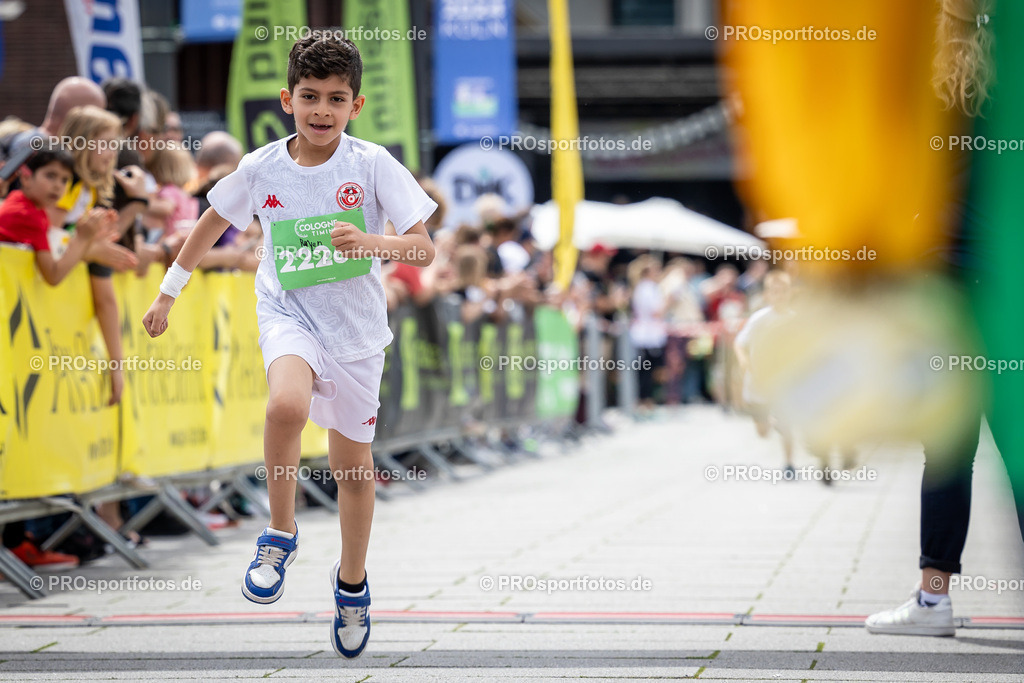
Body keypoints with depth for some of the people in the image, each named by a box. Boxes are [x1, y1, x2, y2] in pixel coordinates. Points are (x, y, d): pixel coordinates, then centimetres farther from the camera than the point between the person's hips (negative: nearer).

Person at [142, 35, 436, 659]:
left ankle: (352, 580, 36)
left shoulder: (373, 164, -12)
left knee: (354, 464, 11)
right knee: (288, 405, -33)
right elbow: (213, 223, 12)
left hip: (356, 326, 0)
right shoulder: (262, 168, -6)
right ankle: (280, 535, -11)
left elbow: (424, 248, -15)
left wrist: (372, 242, -34)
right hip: (287, 311, 0)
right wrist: (169, 291, 16)